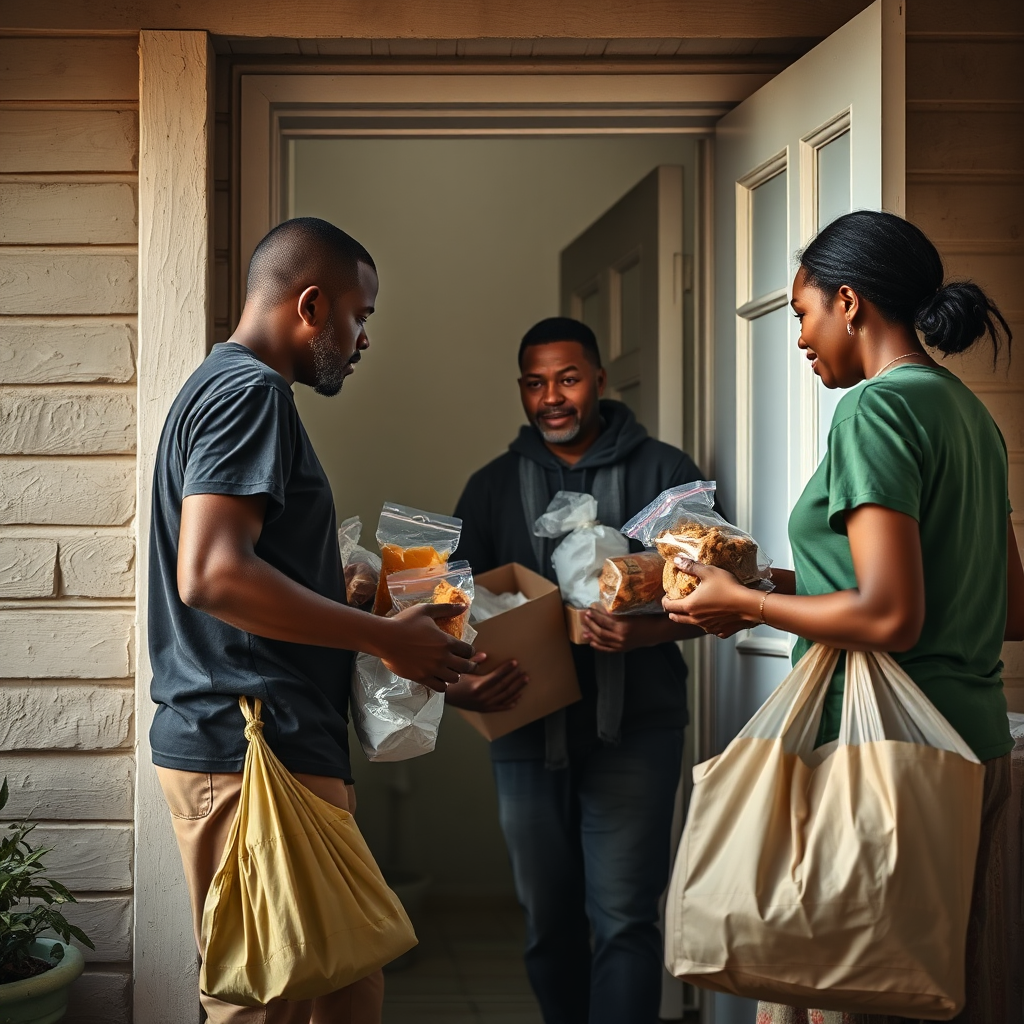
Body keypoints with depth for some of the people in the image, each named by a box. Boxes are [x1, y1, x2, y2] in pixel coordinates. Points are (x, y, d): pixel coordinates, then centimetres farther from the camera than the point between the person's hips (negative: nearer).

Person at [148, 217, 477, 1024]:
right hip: (255, 749, -10)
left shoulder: (222, 388, 22)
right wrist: (387, 638, -16)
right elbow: (212, 575, -23)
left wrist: (359, 600, 23)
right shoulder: (250, 391, -11)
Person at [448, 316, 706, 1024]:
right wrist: (461, 685, -12)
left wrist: (645, 632, -22)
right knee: (548, 920, 10)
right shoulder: (493, 487, 13)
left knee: (623, 920, -7)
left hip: (631, 727, -3)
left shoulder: (664, 472, 4)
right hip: (528, 731, 3)